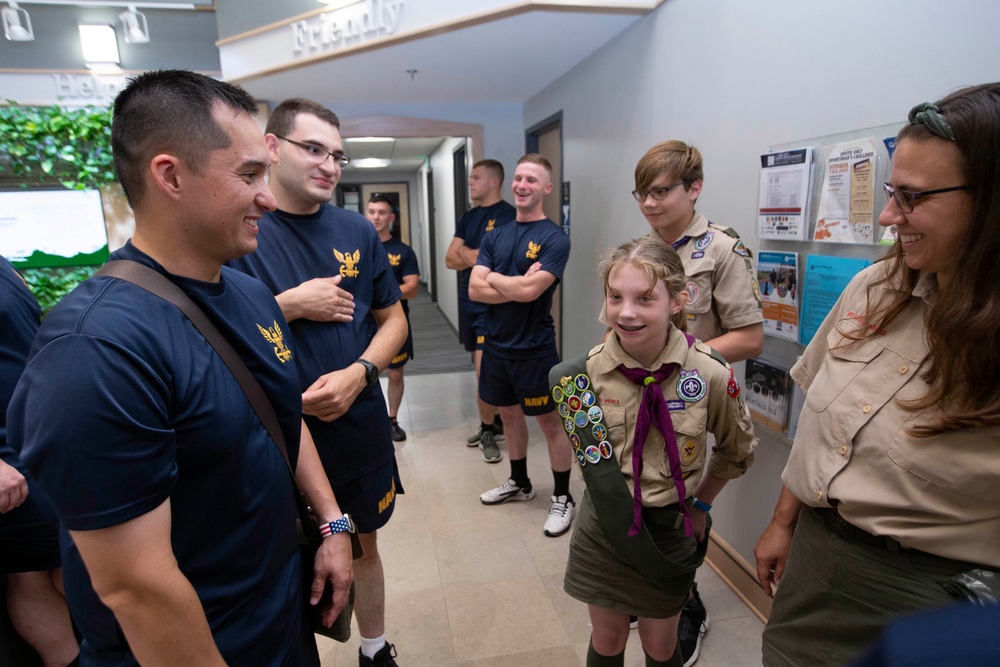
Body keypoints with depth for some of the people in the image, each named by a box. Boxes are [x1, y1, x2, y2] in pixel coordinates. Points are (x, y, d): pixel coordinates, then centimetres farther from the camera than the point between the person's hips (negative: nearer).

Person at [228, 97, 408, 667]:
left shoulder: (357, 230, 2)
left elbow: (393, 319, 5)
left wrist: (358, 374, -12)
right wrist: (291, 305, -19)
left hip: (361, 428, 4)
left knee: (364, 546, 22)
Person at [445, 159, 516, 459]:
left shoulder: (507, 215, -10)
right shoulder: (468, 217, 14)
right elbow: (450, 260, 8)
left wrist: (464, 251, 0)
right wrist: (476, 255, -9)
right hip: (469, 300, 7)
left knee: (486, 372, -8)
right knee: (486, 369, 14)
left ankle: (489, 430, 10)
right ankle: (495, 422, 26)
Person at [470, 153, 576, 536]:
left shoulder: (554, 239, -11)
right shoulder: (495, 237, 7)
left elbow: (530, 290, -25)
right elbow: (474, 290, -4)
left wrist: (494, 278, -8)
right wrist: (518, 286, -16)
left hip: (534, 349, -6)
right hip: (496, 345, 6)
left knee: (550, 421, 5)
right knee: (509, 415, 19)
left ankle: (563, 498, 22)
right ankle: (519, 483, 39)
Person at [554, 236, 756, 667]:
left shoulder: (710, 373, -20)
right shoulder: (588, 371, -16)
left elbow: (737, 450, 2)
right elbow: (591, 454, 0)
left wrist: (701, 504, 5)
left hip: (670, 529, 0)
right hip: (605, 525, 1)